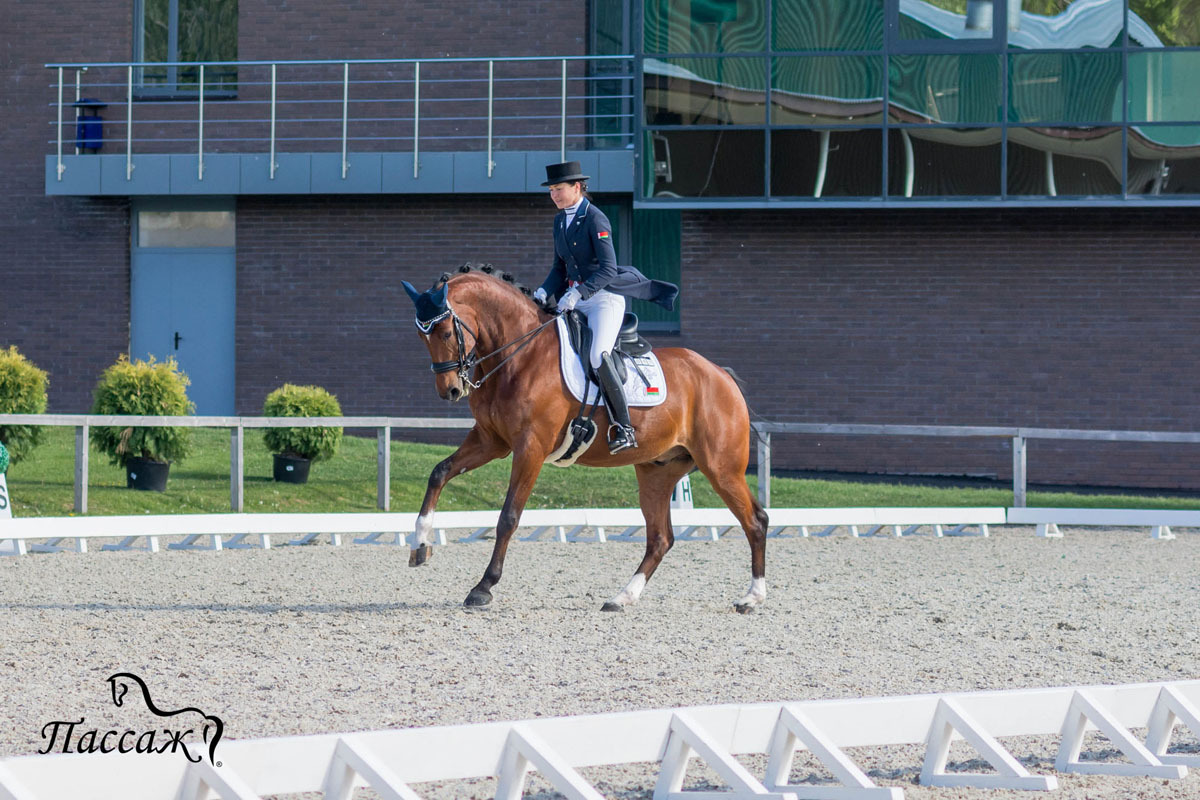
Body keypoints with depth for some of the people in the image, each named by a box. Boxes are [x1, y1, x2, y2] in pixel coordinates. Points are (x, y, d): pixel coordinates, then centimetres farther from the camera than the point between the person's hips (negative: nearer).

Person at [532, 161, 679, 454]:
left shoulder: (595, 219, -11)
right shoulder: (560, 221, 13)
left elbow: (608, 269, -19)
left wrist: (579, 292, -29)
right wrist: (544, 291, -1)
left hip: (604, 297, -9)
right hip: (575, 301, 9)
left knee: (598, 356, -28)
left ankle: (624, 428, -26)